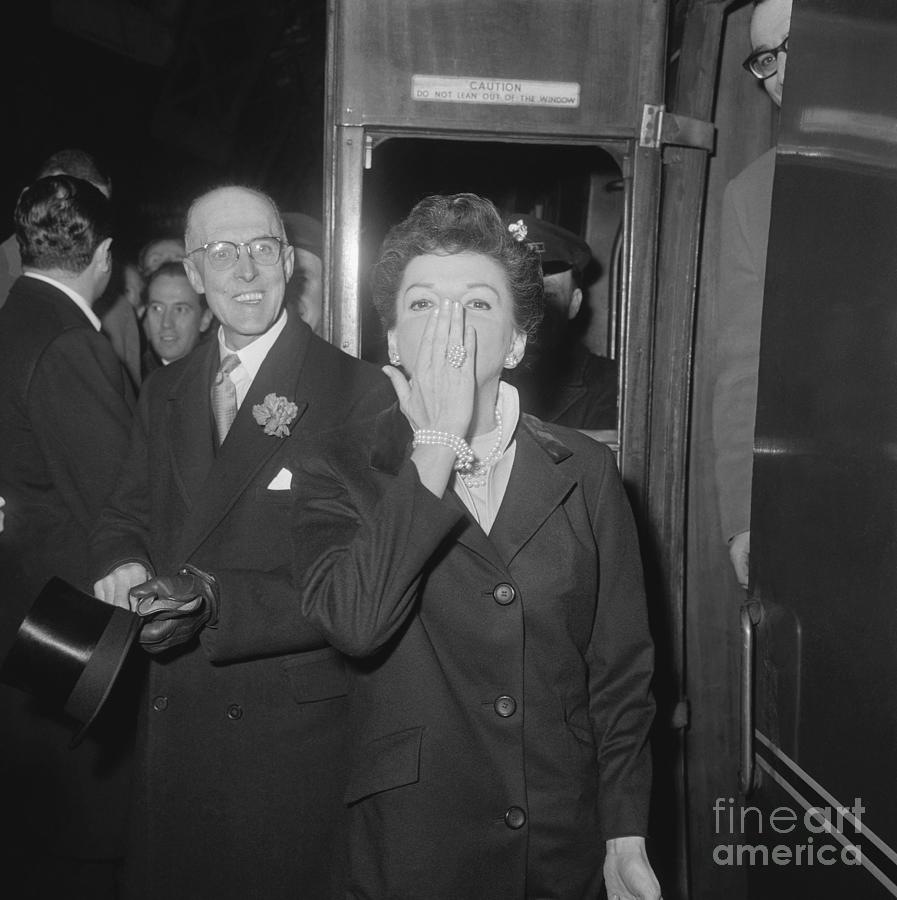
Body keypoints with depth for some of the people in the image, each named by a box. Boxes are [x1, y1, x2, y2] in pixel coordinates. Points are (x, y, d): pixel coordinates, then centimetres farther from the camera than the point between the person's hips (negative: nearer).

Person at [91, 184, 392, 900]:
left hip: (293, 729, -5)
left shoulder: (359, 394, -13)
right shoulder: (164, 392, 8)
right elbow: (128, 515, 13)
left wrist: (214, 600, -28)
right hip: (170, 716, 6)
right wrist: (126, 567, -11)